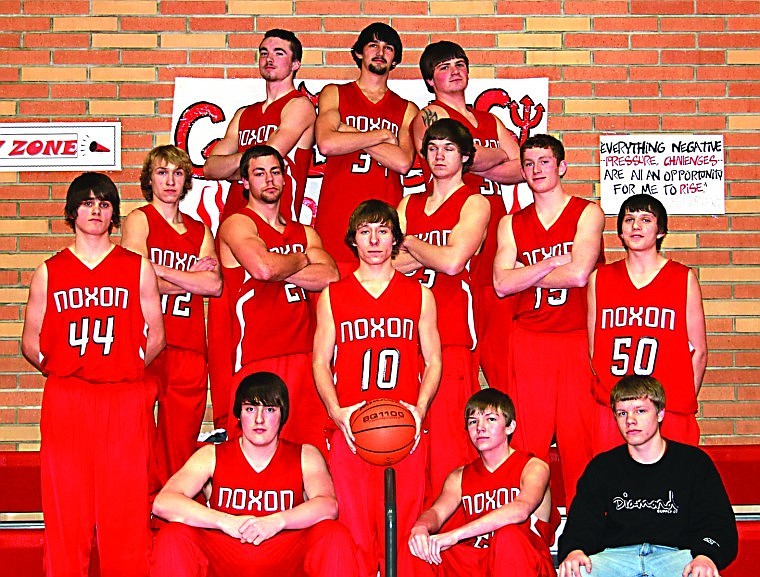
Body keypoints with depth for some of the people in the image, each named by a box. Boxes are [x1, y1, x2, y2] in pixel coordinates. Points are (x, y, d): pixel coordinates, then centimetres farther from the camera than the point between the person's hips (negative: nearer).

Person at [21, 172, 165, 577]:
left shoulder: (138, 268, 9)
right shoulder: (49, 272, 11)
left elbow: (155, 336, 11)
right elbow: (31, 342, 13)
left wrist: (124, 370, 4)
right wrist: (61, 370, 4)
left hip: (126, 403, 0)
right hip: (65, 403, 1)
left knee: (125, 506, 0)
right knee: (65, 508, 1)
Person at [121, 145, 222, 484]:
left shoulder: (199, 230, 18)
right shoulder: (139, 220, 5)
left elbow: (215, 284, 2)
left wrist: (161, 271, -7)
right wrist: (192, 276, 1)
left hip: (189, 349, 4)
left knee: (181, 449, 5)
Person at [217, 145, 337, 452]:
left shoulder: (304, 232, 21)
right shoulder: (237, 224, 3)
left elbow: (331, 275, 3)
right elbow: (262, 266, -18)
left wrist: (278, 270, -6)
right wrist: (301, 260, 2)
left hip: (305, 354, 6)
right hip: (258, 358, -5)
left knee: (314, 450, 1)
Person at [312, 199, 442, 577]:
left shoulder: (419, 295, 13)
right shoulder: (332, 296, 13)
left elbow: (433, 360, 12)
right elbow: (321, 362, 11)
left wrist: (420, 408, -5)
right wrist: (336, 411, -6)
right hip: (350, 429, 0)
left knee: (405, 527, -3)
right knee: (354, 529, -2)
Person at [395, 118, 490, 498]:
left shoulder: (474, 204, 5)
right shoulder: (409, 204, 20)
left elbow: (453, 261, -11)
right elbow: (390, 263, 9)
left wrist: (411, 244, 4)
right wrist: (430, 253, -5)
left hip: (451, 332, -5)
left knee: (448, 442, -9)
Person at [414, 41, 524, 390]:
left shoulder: (490, 121, 24)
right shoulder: (430, 115, 3)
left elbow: (521, 168, 12)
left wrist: (476, 166, -3)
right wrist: (500, 154, 4)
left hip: (496, 230, 6)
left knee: (503, 328, 2)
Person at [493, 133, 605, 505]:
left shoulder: (587, 213, 3)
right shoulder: (512, 224, 13)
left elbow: (579, 274, -12)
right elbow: (501, 284, -1)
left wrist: (524, 275, -2)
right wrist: (552, 263, -8)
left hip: (577, 340, -2)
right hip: (528, 342, 3)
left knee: (579, 438, -3)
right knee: (528, 440, 1)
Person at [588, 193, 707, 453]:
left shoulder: (684, 279, 5)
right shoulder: (600, 279, 9)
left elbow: (698, 352, 6)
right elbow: (592, 349, 12)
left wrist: (684, 402, 2)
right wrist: (607, 394, 5)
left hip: (670, 412, -1)